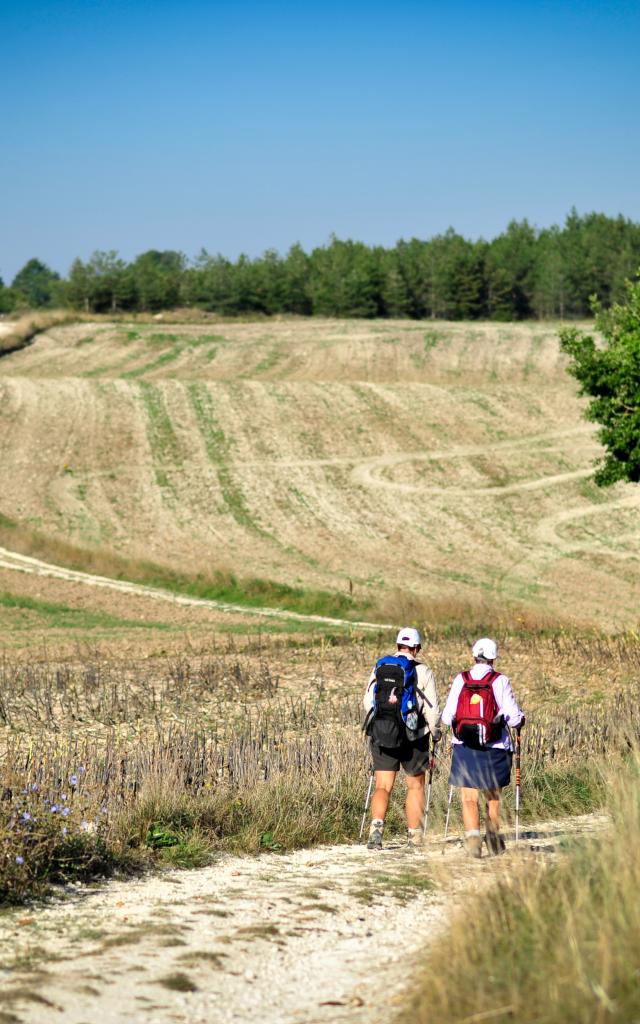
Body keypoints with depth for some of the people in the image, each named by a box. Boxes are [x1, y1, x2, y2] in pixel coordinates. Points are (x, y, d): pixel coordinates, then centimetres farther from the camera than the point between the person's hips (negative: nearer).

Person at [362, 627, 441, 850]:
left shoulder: (379, 668, 4)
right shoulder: (423, 672, -5)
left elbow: (367, 702, 7)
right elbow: (432, 708, -5)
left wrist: (372, 728, 22)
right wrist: (436, 733, 11)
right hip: (414, 738, -2)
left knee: (383, 787, 2)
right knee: (415, 786, 14)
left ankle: (377, 824, -22)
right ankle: (414, 834, 17)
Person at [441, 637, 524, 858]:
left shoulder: (460, 680, -1)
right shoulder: (500, 681, -6)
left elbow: (447, 717, -1)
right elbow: (513, 717, -7)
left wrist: (450, 719, 23)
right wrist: (519, 720, 16)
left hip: (464, 749, 0)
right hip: (494, 749, 0)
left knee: (469, 799, 1)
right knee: (493, 798, 18)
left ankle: (472, 836, -16)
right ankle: (493, 838, 24)